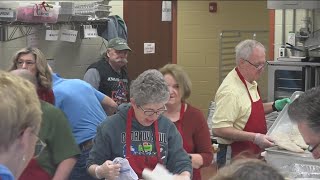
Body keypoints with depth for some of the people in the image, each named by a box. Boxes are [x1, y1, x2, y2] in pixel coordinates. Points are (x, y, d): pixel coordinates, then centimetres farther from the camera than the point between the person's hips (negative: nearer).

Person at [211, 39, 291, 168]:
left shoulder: (251, 82, 5)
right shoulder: (230, 90, -24)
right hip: (234, 157, -9)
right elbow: (218, 129, -27)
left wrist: (274, 106, 6)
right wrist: (255, 138, -30)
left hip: (253, 154, 9)